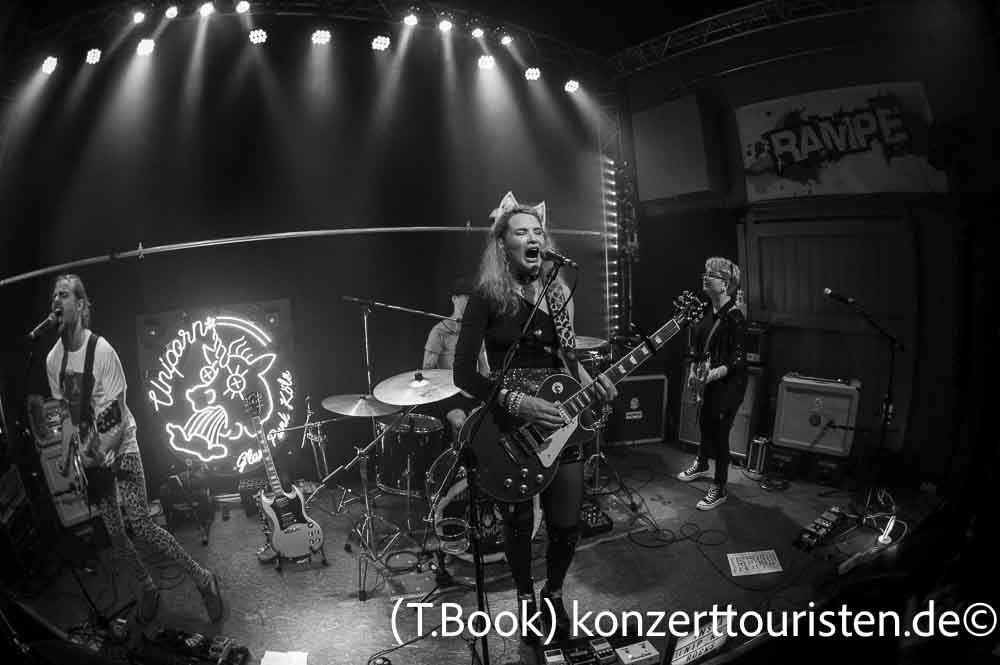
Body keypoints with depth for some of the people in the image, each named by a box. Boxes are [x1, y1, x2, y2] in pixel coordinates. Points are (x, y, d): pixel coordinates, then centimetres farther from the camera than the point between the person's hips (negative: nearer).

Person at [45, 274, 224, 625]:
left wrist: (99, 452, -25)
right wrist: (74, 451, -4)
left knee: (140, 524, -11)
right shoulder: (53, 358, -1)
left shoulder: (102, 351, -20)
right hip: (88, 455, 6)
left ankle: (203, 578, 1)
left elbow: (118, 420, -18)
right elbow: (65, 410, 9)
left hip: (119, 449, -6)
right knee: (113, 532, 9)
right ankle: (147, 588, 28)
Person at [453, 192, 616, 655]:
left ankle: (553, 595, 36)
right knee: (518, 525, 10)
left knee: (566, 527, 8)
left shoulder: (559, 295, 8)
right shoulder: (488, 297, -9)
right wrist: (515, 401, -23)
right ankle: (527, 600, 36)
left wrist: (591, 383, -4)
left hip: (560, 427, 4)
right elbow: (463, 372, -13)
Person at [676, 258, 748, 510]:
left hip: (727, 384, -7)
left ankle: (719, 489, 14)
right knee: (704, 423, 22)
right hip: (706, 382, 7)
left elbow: (738, 359, -20)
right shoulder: (706, 311, 5)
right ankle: (701, 465, 47)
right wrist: (693, 370, 7)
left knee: (719, 432, 0)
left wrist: (715, 373, -32)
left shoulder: (734, 317, -19)